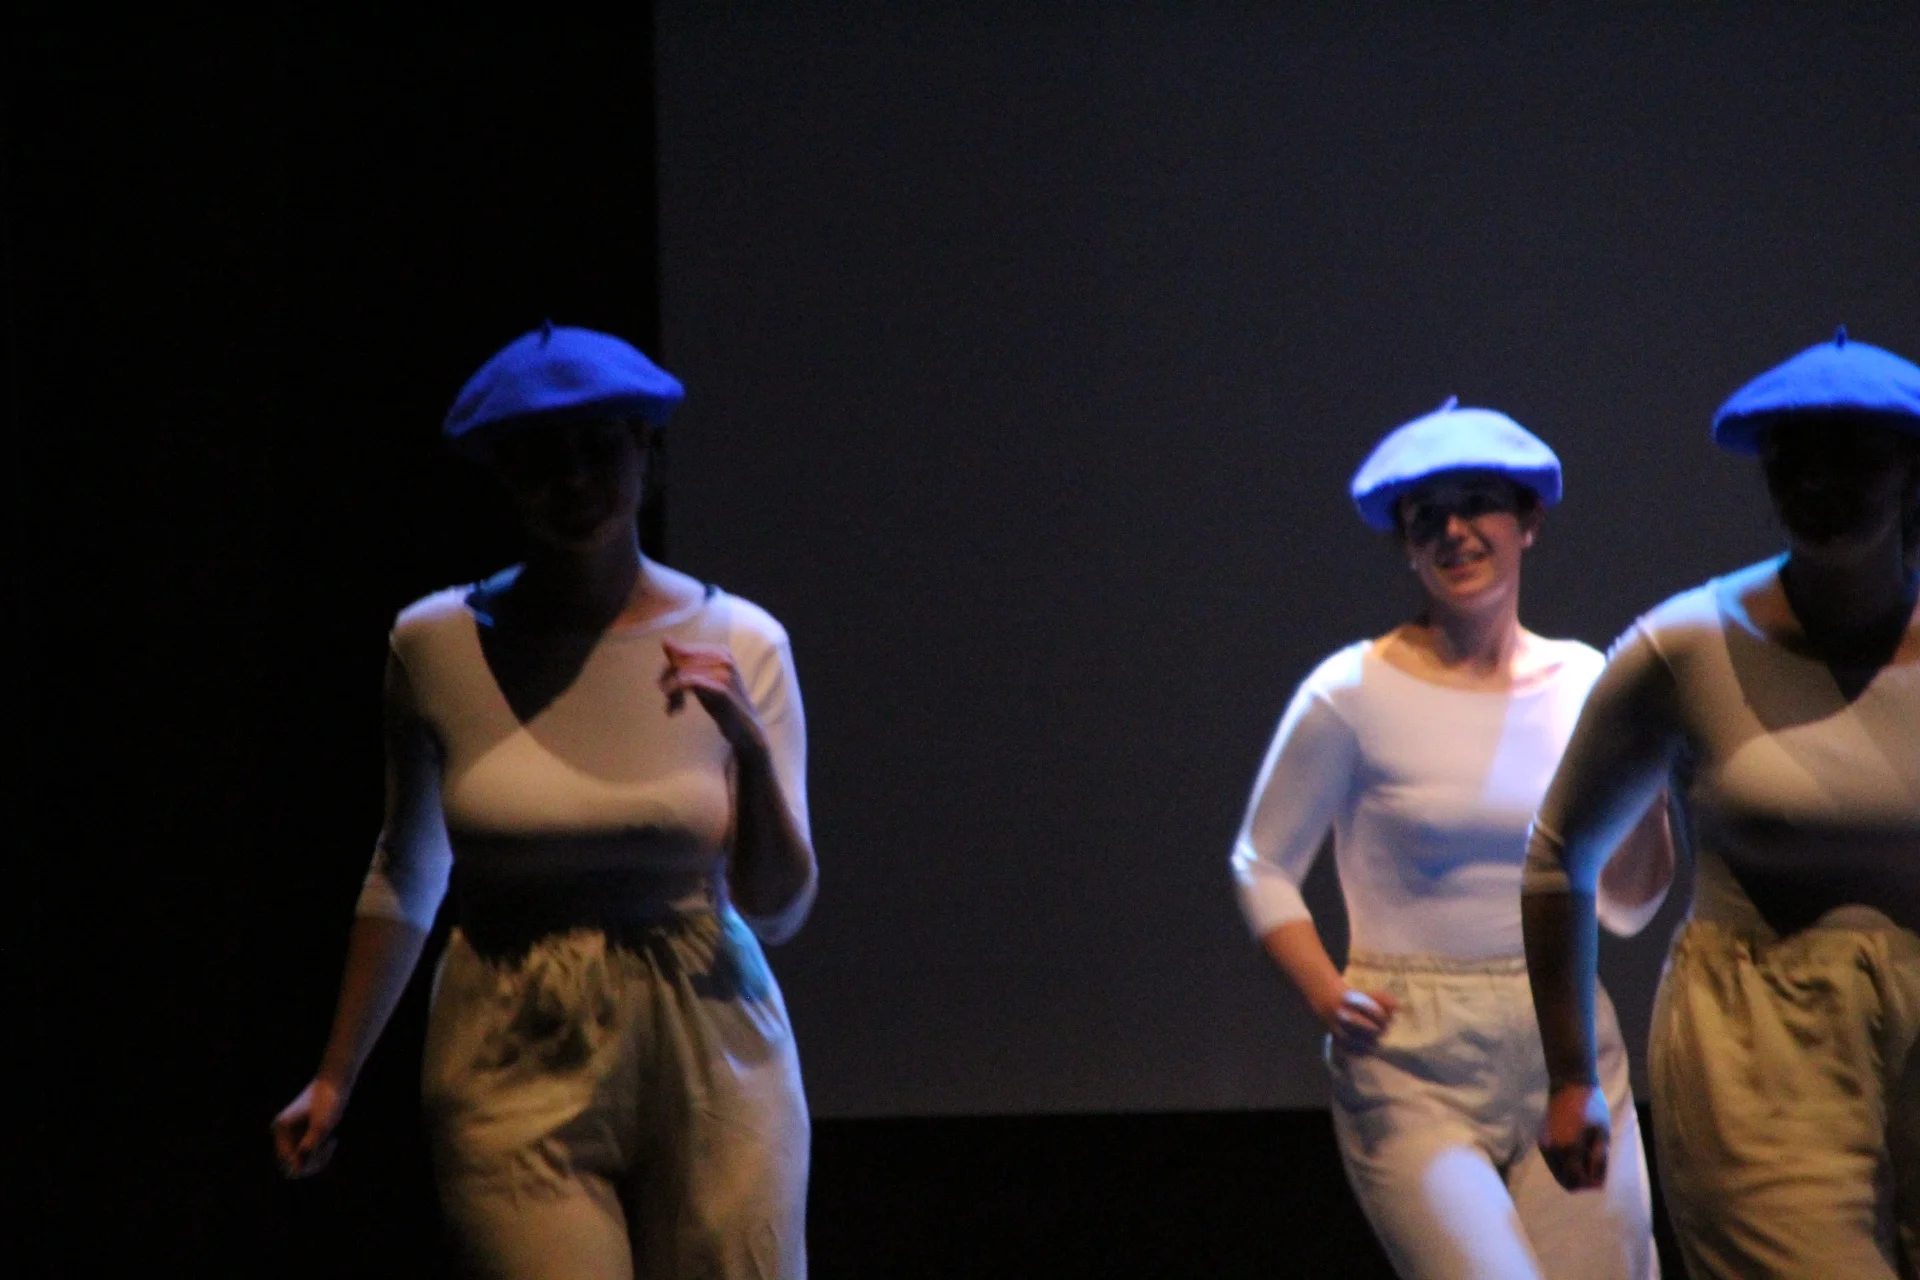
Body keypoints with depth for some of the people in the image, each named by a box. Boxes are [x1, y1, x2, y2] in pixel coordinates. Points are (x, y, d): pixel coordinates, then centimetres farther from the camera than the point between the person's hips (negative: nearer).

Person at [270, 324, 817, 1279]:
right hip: (517, 1067, -1)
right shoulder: (434, 645, 0)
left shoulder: (740, 644, -1)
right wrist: (335, 1076, 14)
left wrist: (750, 747, -15)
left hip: (710, 1056, 1)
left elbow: (779, 907, 1)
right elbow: (403, 878, 13)